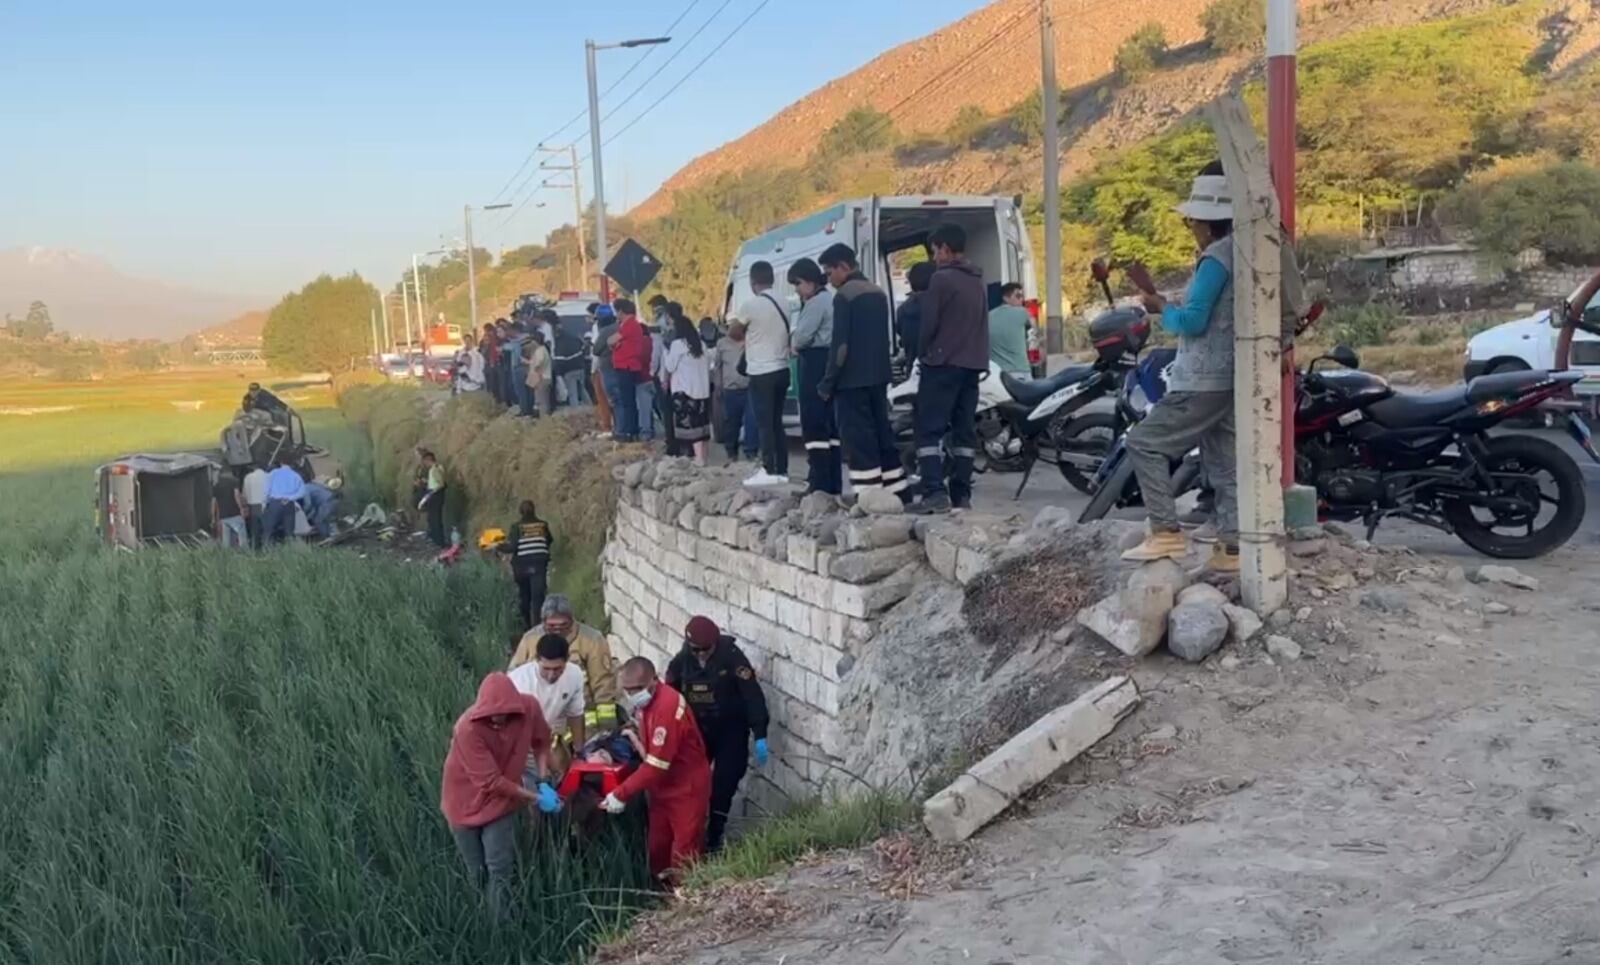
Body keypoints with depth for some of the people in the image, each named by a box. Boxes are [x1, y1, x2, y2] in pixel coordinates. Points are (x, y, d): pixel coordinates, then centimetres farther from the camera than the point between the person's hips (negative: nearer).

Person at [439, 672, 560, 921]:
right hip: (466, 802, -2)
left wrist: (543, 781, -12)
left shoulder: (529, 708, -22)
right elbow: (490, 782, -29)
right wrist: (536, 798, -24)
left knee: (501, 869, -4)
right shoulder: (468, 728, -34)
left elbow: (541, 740, 0)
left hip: (501, 800, 2)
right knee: (476, 873, 12)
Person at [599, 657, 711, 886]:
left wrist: (621, 795, -25)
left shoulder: (667, 706, -30)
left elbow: (656, 765, -29)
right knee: (657, 849, 15)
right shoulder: (644, 701, -1)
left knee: (684, 856, -2)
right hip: (662, 787, 9)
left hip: (687, 789, -9)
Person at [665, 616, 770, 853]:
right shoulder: (681, 661, -7)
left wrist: (760, 736, -22)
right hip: (697, 730, 3)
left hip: (731, 731, -3)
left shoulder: (732, 657, -18)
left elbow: (752, 695, -19)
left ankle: (714, 836, 10)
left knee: (724, 783, -3)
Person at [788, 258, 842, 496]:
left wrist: (793, 345, 4)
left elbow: (802, 336, -16)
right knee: (829, 423, 10)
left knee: (814, 424, -10)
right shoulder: (829, 299, 19)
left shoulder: (816, 302, -13)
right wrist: (797, 344, 6)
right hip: (829, 362, 10)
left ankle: (820, 483, -12)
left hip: (816, 364, -10)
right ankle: (833, 482, 12)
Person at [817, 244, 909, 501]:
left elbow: (840, 344, -17)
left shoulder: (844, 296, -12)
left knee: (858, 438, -6)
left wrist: (828, 383, -12)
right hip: (877, 377, 8)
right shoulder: (878, 293, 14)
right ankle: (897, 491, 15)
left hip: (852, 379, -8)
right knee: (882, 432, 13)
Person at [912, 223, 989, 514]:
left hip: (943, 363, -8)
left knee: (929, 429, -7)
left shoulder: (941, 278, -9)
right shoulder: (978, 282, 16)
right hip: (972, 364, 8)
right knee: (964, 430, 8)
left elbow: (929, 323, -10)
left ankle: (935, 492, -16)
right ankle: (962, 494, 7)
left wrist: (923, 355, 4)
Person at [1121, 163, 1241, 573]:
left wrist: (1162, 308, -3)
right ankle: (1232, 547, 9)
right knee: (1224, 464, 9)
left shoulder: (1217, 258, -15)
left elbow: (1192, 321, -19)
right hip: (1226, 379, 10)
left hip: (1203, 382, -10)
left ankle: (1167, 533, -6)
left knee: (1144, 443, -4)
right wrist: (1173, 308, 12)